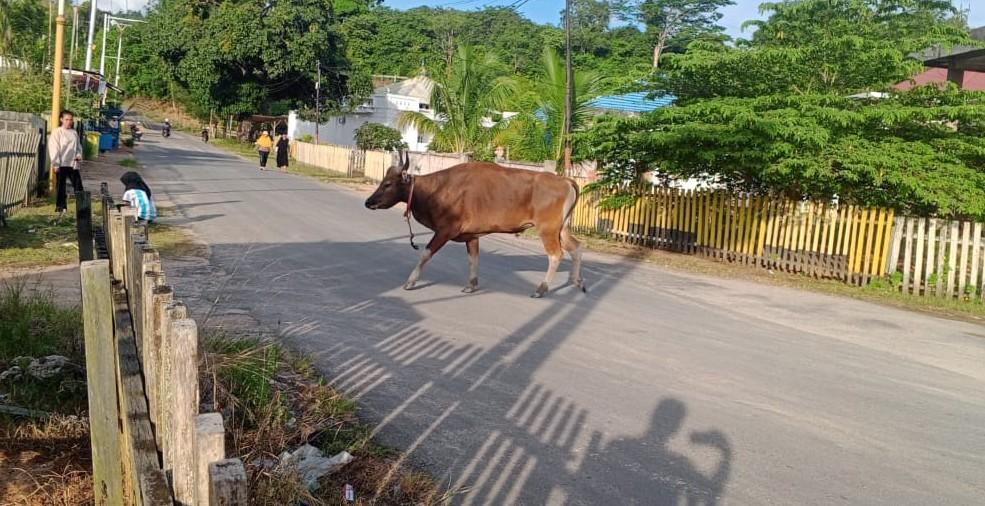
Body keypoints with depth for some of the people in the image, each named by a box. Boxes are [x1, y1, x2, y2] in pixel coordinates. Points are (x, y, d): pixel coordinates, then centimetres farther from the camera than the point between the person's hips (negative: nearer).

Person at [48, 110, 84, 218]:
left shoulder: (74, 133, 13)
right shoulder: (57, 132, -3)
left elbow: (78, 146, 20)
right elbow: (53, 148, -7)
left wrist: (79, 155, -1)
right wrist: (55, 164, -12)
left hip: (73, 163, 5)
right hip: (62, 164, -5)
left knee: (78, 185, 5)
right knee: (60, 186, 2)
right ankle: (59, 207, 9)